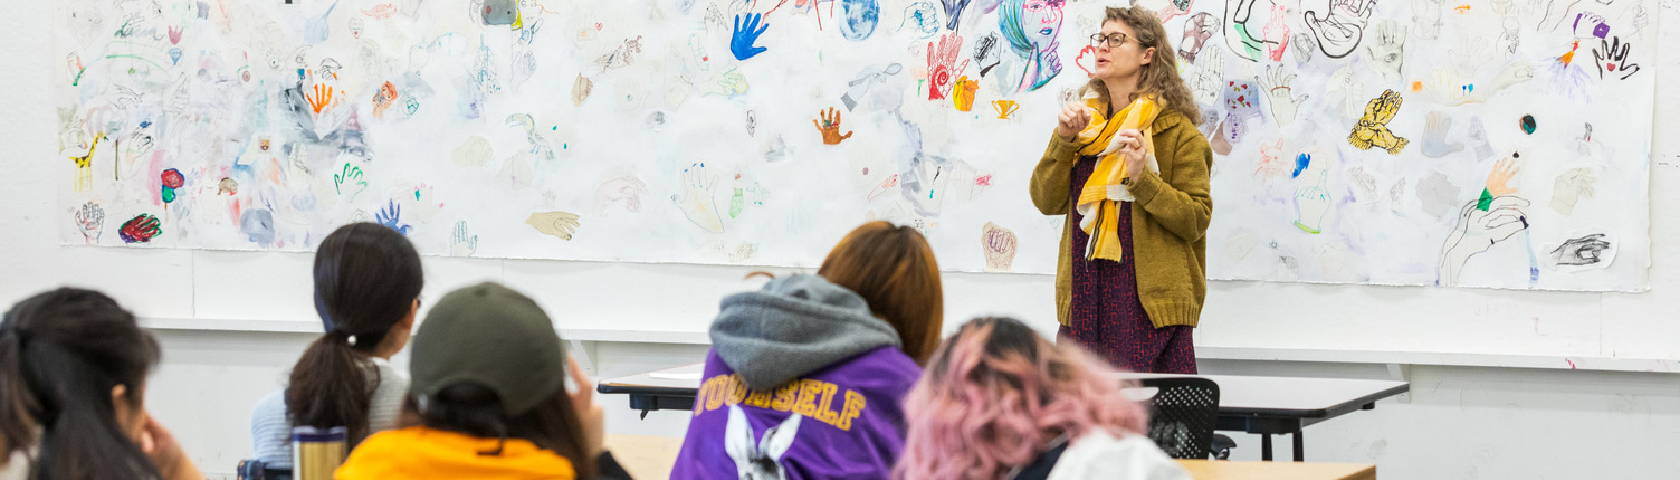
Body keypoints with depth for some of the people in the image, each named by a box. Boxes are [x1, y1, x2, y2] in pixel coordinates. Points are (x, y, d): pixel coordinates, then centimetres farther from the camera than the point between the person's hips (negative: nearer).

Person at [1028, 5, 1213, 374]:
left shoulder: (1175, 130, -2)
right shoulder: (1087, 120, 15)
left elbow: (1197, 219, -7)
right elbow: (1046, 201, 8)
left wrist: (1142, 178, -19)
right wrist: (1064, 140, -4)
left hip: (1148, 302, -5)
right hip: (1086, 298, 5)